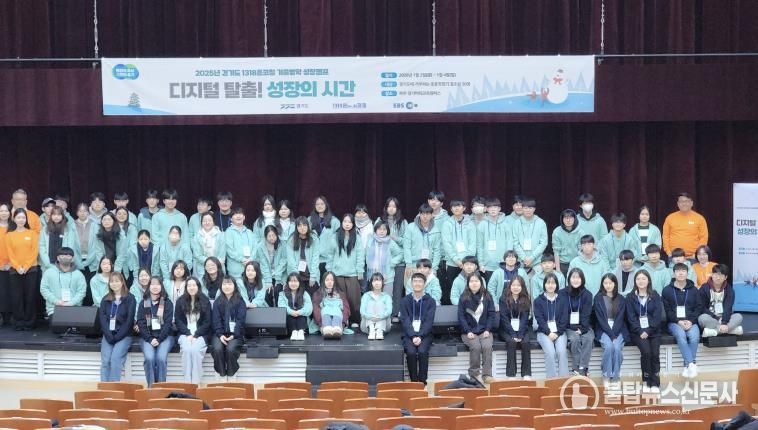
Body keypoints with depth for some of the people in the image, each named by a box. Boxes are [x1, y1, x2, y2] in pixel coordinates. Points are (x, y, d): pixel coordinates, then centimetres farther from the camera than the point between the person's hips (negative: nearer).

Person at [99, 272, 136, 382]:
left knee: (115, 359, -23)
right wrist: (109, 336, -11)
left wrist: (117, 337, -13)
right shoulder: (105, 300, 13)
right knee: (105, 361, -16)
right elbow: (102, 319, 3)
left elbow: (129, 320, -6)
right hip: (108, 335, 3)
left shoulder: (130, 299, 2)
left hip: (123, 335, -3)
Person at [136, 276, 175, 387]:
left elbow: (168, 323, -3)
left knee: (161, 358, -28)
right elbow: (141, 323, 2)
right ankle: (150, 385, -18)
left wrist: (159, 339, -14)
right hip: (148, 337, 1)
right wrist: (150, 339, -11)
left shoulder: (167, 303, 5)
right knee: (149, 358, -27)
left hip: (164, 336, -1)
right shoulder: (143, 303, 9)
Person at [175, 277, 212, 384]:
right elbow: (178, 320, 4)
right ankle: (187, 382, -26)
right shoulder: (180, 301, 6)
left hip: (200, 334, -1)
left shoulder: (205, 301, 2)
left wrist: (196, 335, -11)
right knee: (186, 349, -30)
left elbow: (207, 322, 1)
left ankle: (196, 382, -26)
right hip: (185, 333, 1)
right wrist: (188, 334, -10)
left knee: (195, 349, -31)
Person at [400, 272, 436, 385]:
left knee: (422, 351, -28)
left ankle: (422, 380, -17)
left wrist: (420, 336, -17)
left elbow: (429, 321, -4)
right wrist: (413, 336, -16)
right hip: (409, 334, 0)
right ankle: (413, 381, -15)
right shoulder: (405, 301, 7)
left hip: (424, 334, 0)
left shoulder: (430, 301, 5)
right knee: (411, 352, -27)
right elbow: (405, 320, -2)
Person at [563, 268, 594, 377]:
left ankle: (583, 368, -30)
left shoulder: (587, 294, 3)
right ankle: (576, 367, -27)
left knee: (588, 338, -29)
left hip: (583, 326, 1)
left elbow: (586, 314, -4)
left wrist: (582, 329, -19)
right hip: (569, 326, -1)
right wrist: (574, 328, -14)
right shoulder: (563, 293, -1)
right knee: (575, 339, -31)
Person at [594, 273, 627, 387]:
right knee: (609, 346, -31)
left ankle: (615, 376, -16)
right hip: (603, 330, -1)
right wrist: (610, 334, -16)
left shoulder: (621, 299, 7)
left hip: (618, 330, 1)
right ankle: (606, 376, -18)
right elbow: (600, 318, -6)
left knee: (617, 347, -28)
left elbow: (620, 318, -1)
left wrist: (614, 333, -16)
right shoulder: (598, 298, 2)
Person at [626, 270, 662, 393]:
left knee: (655, 353, -23)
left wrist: (648, 331, -13)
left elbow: (657, 316, 0)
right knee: (646, 351, -26)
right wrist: (640, 331, -13)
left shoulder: (655, 296, 8)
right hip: (637, 331, -1)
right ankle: (646, 382, -14)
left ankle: (655, 383, -14)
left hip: (653, 330, 1)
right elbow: (631, 317, 0)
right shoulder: (630, 297, 7)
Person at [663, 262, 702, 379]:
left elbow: (698, 308, 8)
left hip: (690, 322, 1)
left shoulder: (693, 290, 14)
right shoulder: (667, 290, 8)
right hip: (674, 322, -1)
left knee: (694, 336, -31)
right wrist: (678, 321, -13)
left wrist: (691, 321, -9)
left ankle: (687, 366, -26)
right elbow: (666, 310, 1)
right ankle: (691, 364, -38)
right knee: (681, 335, -34)